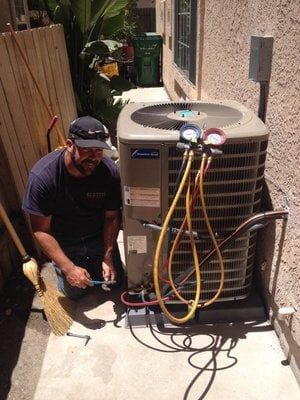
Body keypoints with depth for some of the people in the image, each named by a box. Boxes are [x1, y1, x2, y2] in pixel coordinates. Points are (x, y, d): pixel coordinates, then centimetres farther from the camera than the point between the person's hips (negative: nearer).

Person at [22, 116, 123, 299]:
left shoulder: (110, 171, -26)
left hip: (98, 236, 2)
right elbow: (41, 230, -24)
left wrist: (108, 257, -21)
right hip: (64, 242, -2)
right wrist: (68, 268, -28)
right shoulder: (42, 176, -32)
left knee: (113, 280, 10)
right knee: (75, 292, 5)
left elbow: (112, 217, -13)